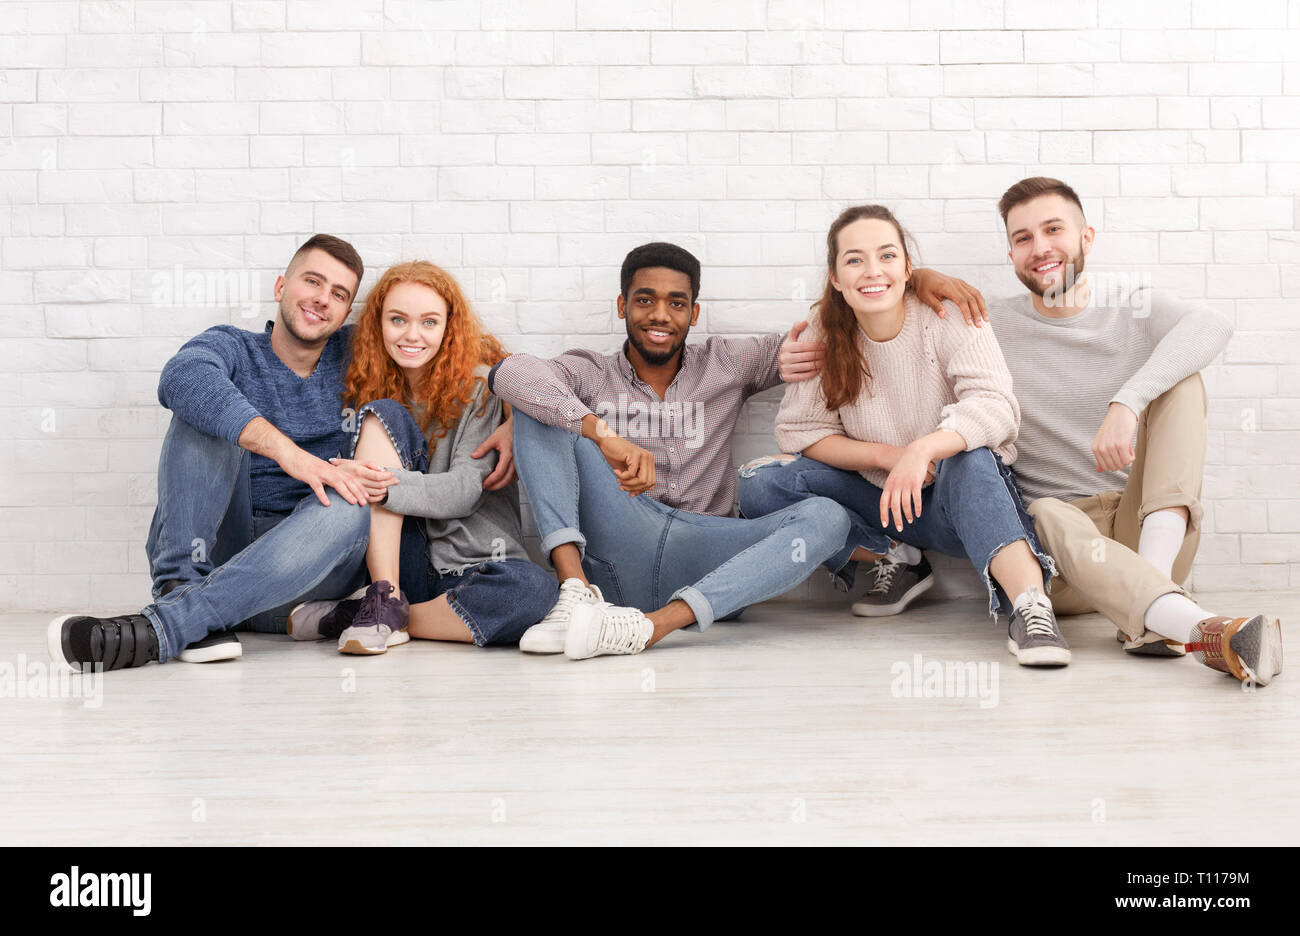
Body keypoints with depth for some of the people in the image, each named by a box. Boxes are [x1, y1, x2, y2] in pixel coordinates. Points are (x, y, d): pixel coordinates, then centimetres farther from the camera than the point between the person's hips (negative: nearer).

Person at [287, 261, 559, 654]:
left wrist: (389, 486, -28)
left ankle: (345, 617, -22)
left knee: (535, 589, -36)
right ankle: (387, 600, -23)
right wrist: (345, 476, -18)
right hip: (397, 565, 2)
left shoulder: (478, 384, -2)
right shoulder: (367, 385, 10)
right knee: (382, 413, -15)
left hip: (467, 568, -2)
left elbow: (466, 489, -12)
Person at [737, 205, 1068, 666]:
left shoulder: (948, 316, -12)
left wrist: (922, 449, -45)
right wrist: (886, 456, -19)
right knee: (760, 485, -18)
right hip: (876, 497, 4)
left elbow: (996, 406, -26)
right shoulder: (824, 335, -3)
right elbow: (799, 430, -3)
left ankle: (1030, 604, -53)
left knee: (971, 460, -39)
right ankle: (896, 559, -8)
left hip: (955, 495, -3)